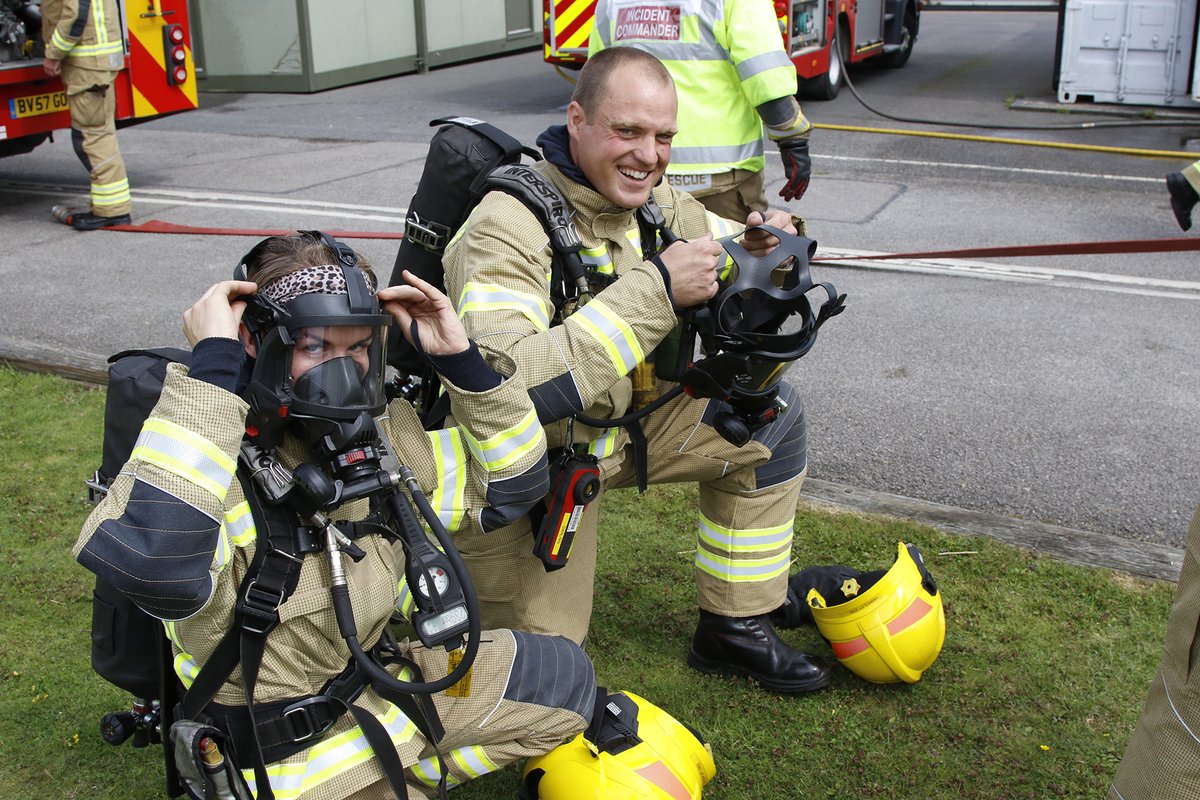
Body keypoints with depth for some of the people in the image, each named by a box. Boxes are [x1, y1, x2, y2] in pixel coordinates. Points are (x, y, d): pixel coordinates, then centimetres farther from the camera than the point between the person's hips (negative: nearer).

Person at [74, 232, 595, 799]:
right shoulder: (210, 456, -26)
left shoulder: (382, 433, -5)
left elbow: (513, 484, 5)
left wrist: (460, 359, -8)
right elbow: (145, 562, -48)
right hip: (283, 747, -7)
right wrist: (211, 365, -42)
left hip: (379, 682, 7)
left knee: (561, 676, 11)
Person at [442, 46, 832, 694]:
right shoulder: (509, 228, -29)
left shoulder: (655, 205, -5)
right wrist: (655, 288, -39)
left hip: (617, 425, 7)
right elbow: (501, 389, -42)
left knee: (771, 416, 2)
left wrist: (761, 250, -16)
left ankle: (733, 631, 11)